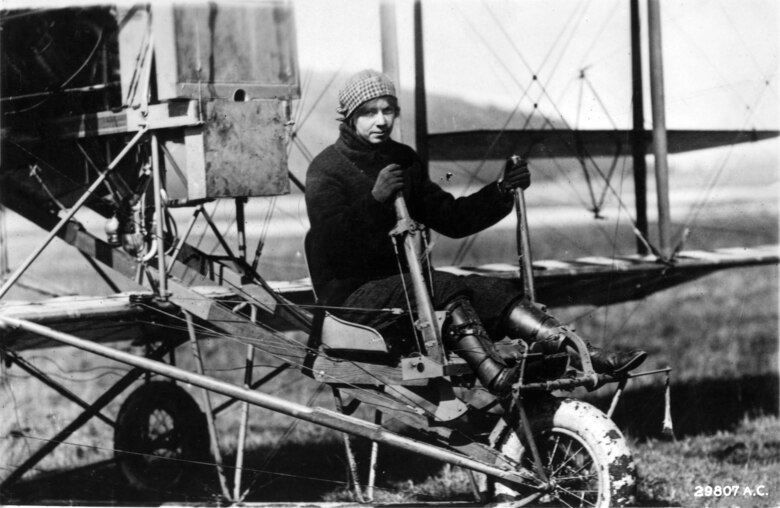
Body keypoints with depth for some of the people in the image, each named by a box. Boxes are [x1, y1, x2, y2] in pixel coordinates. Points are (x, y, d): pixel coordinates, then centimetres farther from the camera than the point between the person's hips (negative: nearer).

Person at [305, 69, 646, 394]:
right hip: (352, 295, -6)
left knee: (494, 292, -17)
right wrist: (375, 199, -35)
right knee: (445, 288, -33)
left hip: (401, 282, 6)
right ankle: (498, 379, -53)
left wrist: (502, 192, -1)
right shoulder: (327, 170, -7)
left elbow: (451, 218, 12)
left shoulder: (402, 161, 15)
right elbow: (332, 243, -22)